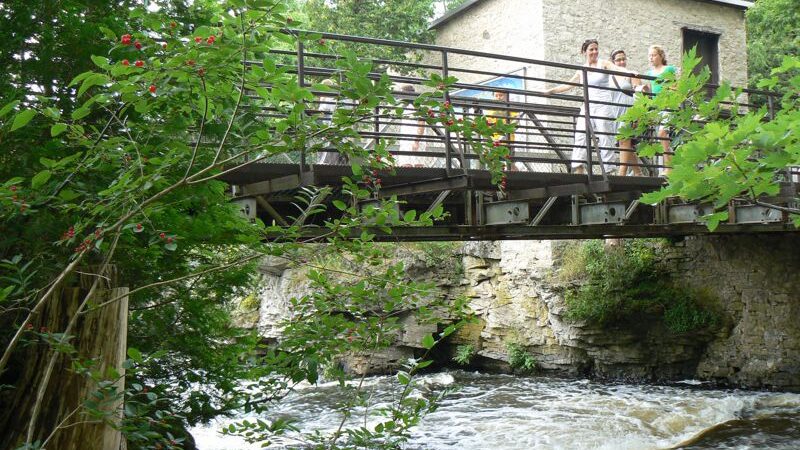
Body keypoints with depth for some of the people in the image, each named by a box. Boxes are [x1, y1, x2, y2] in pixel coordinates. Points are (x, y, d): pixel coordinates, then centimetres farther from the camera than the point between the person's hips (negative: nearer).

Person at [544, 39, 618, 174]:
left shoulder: (604, 64, 4)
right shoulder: (581, 70, 16)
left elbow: (617, 69, -12)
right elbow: (568, 85, 22)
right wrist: (549, 91, 19)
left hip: (602, 105, -4)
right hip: (587, 106, 4)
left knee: (605, 138, -7)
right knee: (580, 135, -9)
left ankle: (608, 170, -5)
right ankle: (579, 169, -14)